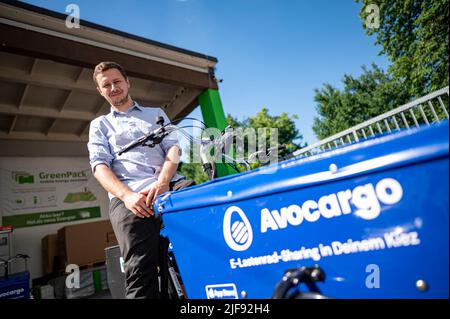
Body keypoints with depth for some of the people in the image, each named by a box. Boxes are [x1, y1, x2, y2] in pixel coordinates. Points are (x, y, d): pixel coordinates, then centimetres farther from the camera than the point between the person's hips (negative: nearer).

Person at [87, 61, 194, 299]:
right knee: (140, 268, -24)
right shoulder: (99, 124, 26)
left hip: (169, 184, 1)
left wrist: (162, 182, -9)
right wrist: (126, 195, -12)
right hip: (128, 195, 0)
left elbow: (173, 149, 13)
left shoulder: (156, 114, 29)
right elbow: (100, 166, 10)